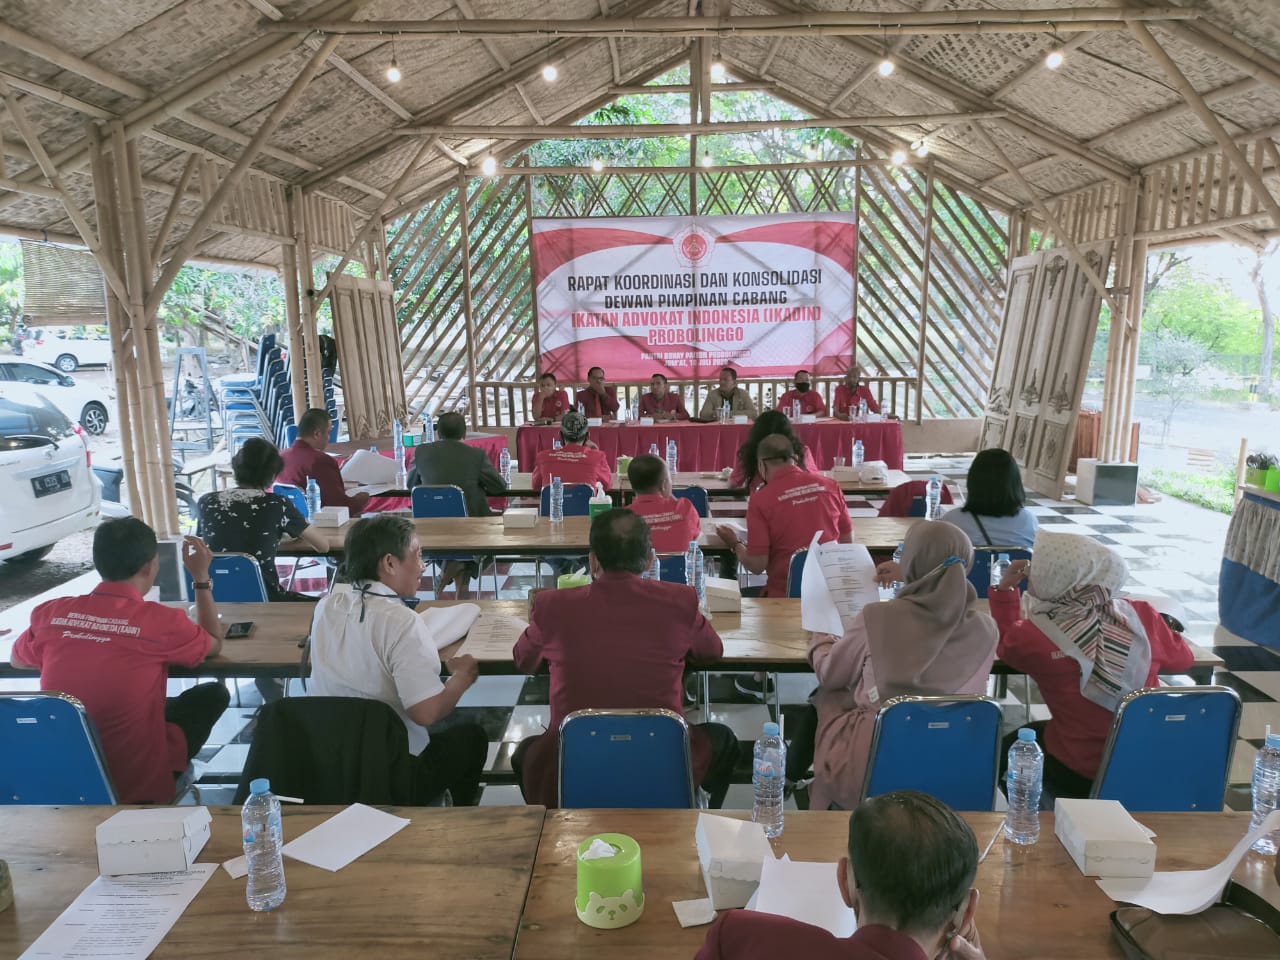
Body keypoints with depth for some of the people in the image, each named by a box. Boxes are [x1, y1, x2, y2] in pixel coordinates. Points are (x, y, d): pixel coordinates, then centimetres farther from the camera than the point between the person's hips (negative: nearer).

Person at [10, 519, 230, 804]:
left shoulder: (51, 613, -7)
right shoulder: (162, 621, -18)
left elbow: (17, 660, 17)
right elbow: (214, 645, 5)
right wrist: (201, 577, 8)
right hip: (138, 782, -5)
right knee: (214, 694, 17)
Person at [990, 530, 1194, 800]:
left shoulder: (1033, 635, -21)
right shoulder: (1141, 615, -14)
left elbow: (1006, 647, 5)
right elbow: (1182, 659, 8)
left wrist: (1005, 588, 2)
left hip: (1079, 774, -3)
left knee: (1008, 747, 24)